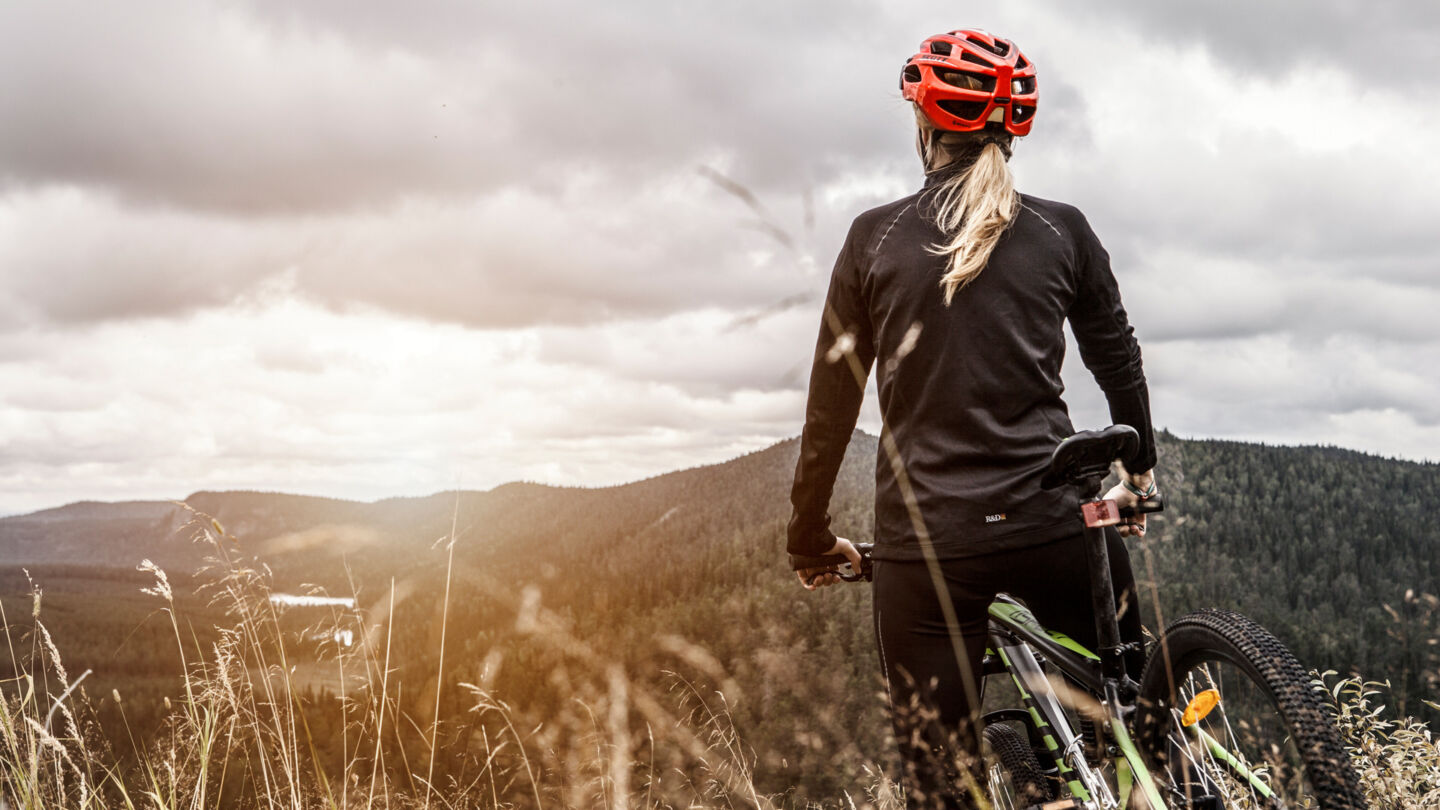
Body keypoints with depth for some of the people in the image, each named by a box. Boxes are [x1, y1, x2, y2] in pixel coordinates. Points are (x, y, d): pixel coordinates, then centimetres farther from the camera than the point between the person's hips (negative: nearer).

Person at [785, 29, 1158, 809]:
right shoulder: (1062, 231, 5)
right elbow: (1120, 363, 16)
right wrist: (1139, 472, 33)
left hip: (924, 540, 0)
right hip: (1051, 524, 1)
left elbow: (832, 402, 4)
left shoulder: (877, 236, 2)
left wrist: (809, 534, 15)